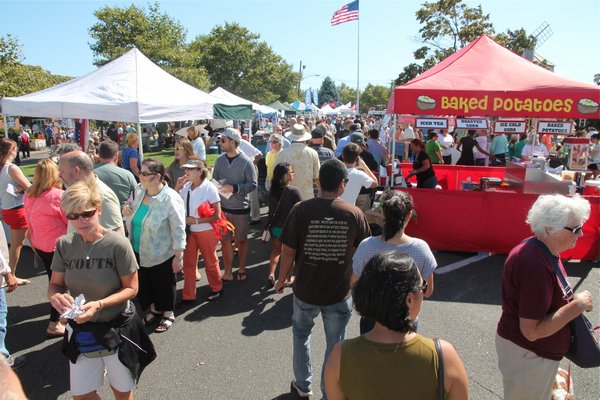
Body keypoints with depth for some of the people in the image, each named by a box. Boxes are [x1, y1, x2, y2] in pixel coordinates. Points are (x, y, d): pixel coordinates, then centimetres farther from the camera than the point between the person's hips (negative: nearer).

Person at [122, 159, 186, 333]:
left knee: (164, 285, 14)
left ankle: (168, 313, 38)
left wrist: (178, 257, -18)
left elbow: (178, 231, -20)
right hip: (139, 252, 7)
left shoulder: (170, 199, -24)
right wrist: (125, 208, -8)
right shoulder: (138, 190, -5)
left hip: (161, 255, -6)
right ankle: (154, 309, 47)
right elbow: (131, 205, 17)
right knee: (144, 284, 22)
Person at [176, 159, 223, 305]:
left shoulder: (209, 188, -18)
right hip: (189, 231, 4)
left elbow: (217, 215, -16)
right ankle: (188, 296, 25)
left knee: (210, 262, 14)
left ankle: (217, 289, 37)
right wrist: (177, 187, -10)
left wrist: (196, 220, -21)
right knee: (188, 263, 11)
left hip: (207, 231, -4)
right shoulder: (186, 187, -6)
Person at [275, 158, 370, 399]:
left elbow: (288, 251, -10)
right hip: (340, 292, 0)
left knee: (301, 333, 27)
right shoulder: (354, 213, -11)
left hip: (305, 289, 0)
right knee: (335, 345, 18)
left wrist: (282, 279, 8)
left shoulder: (301, 210, -16)